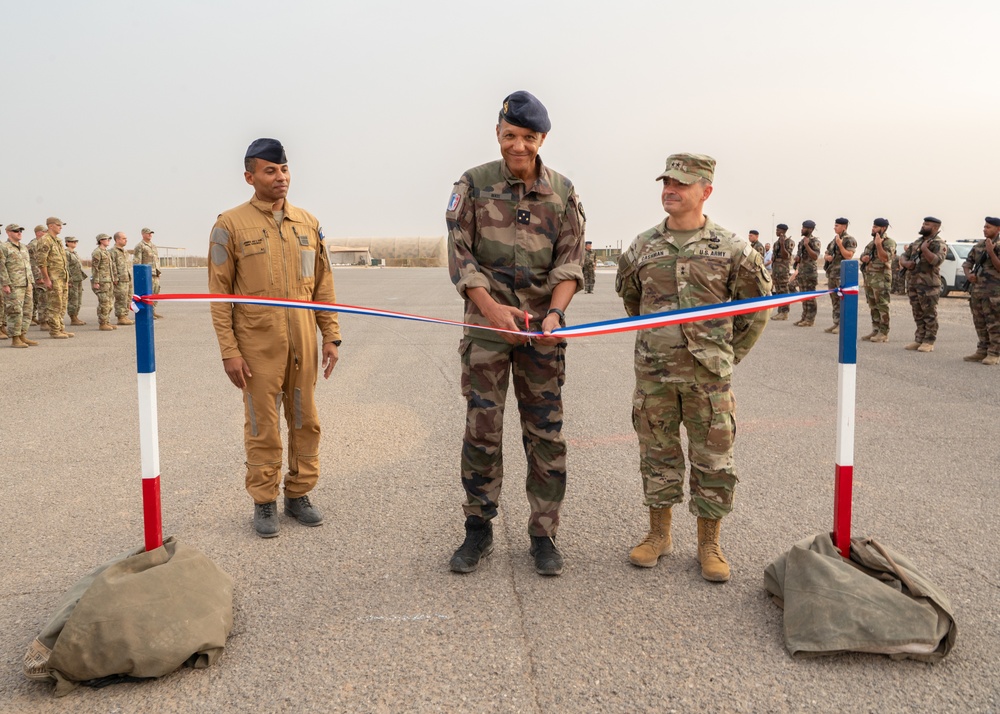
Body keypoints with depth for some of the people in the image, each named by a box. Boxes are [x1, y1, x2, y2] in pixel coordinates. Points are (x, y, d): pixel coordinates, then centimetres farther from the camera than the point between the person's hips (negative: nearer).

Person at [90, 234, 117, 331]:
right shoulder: (97, 252, -10)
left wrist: (113, 280, 21)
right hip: (101, 282, -9)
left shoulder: (106, 252, 19)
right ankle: (102, 324, -3)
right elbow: (94, 268, -14)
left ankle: (107, 322, 16)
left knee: (110, 302, 10)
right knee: (104, 303, -8)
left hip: (109, 281, 9)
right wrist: (95, 282, -19)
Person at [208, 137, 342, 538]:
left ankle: (299, 494, 24)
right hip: (258, 344, -4)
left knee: (306, 422, 9)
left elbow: (323, 286, 11)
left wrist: (331, 336, 6)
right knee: (262, 427, 4)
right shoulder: (231, 225, -3)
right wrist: (229, 351, -9)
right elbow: (219, 293, -5)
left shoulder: (307, 223, 9)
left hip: (303, 343, 4)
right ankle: (264, 502, 18)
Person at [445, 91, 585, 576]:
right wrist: (492, 309, -16)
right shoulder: (473, 185, 2)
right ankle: (478, 531, 17)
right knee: (481, 430, 3)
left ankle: (543, 536, 16)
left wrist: (555, 312, -15)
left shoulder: (562, 192, 6)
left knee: (545, 434, 4)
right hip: (486, 321, -1)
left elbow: (570, 263, 3)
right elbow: (459, 254, -3)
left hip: (543, 326, 1)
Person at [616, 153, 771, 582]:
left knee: (713, 460, 5)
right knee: (658, 455, 11)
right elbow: (629, 295, 21)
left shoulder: (731, 249, -3)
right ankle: (659, 534, 26)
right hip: (653, 372, 2)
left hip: (709, 375, -2)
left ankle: (709, 544, 19)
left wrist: (731, 352, 8)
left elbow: (757, 306, 8)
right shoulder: (643, 247, 4)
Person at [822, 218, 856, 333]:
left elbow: (848, 256, -16)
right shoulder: (834, 239, 17)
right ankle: (836, 323, 17)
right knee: (835, 300, 11)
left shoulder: (849, 240, -8)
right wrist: (827, 257, -1)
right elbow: (826, 255, 22)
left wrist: (840, 244, -21)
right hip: (831, 274, 9)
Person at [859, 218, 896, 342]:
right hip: (869, 278, 9)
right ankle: (875, 330, 18)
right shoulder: (872, 242, 18)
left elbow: (885, 258, -20)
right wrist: (863, 258, 2)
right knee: (873, 306, 11)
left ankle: (884, 333, -6)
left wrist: (879, 244, -24)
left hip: (881, 279, -9)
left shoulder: (889, 242, -8)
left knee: (882, 306, -7)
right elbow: (863, 255, 24)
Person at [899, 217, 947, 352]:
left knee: (929, 314, -3)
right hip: (912, 282, 7)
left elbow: (936, 260, -22)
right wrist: (906, 263, -3)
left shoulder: (939, 244, -6)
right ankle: (919, 339, 19)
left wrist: (925, 249, -26)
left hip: (928, 285, -7)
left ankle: (929, 342, 1)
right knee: (918, 314, 12)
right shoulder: (916, 242, 17)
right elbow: (903, 257, 18)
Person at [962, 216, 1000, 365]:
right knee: (979, 323, 13)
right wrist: (968, 274, -2)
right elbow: (967, 263, 18)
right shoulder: (978, 246, 13)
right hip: (976, 290, 7)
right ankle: (982, 351, 21)